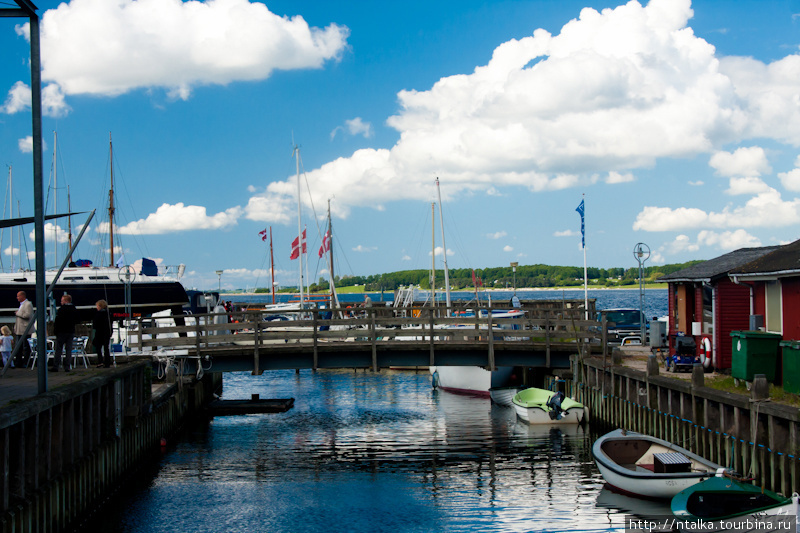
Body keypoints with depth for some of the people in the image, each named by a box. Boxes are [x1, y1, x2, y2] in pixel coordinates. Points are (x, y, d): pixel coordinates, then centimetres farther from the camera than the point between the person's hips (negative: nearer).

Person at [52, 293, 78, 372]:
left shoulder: (61, 309, -12)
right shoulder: (75, 310, 6)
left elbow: (58, 321, -13)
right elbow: (76, 320, 13)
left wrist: (55, 328, -2)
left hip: (62, 331, -5)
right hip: (71, 331, 5)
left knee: (58, 349, 0)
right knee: (69, 350, 5)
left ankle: (55, 366, -2)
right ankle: (67, 367, 2)